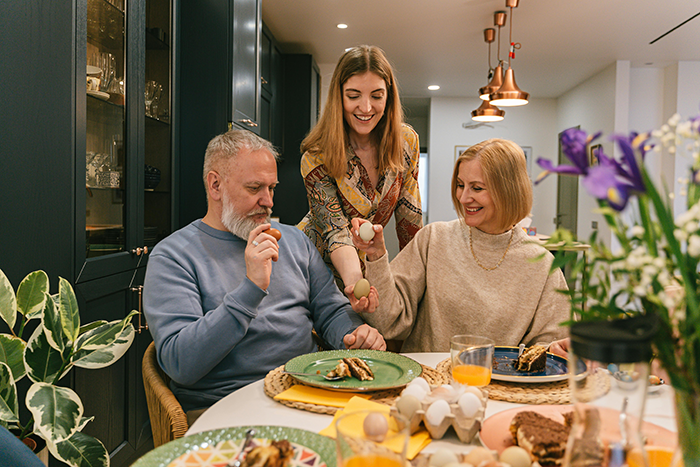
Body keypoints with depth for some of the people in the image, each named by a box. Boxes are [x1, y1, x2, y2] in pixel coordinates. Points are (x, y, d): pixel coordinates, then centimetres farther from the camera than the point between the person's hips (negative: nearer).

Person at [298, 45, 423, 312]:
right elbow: (335, 229, -26)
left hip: (368, 263, 3)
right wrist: (354, 279, -45)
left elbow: (409, 215, 0)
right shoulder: (317, 158, -18)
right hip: (318, 265, -3)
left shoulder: (406, 141, -8)